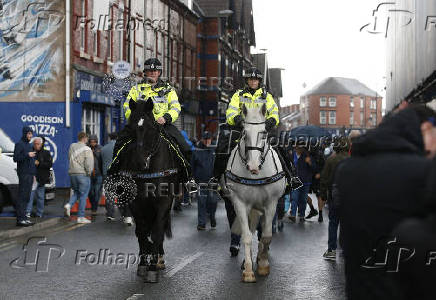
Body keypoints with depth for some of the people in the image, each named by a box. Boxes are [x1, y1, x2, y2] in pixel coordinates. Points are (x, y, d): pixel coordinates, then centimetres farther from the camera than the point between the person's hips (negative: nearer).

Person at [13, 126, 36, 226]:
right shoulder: (19, 144, -5)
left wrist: (34, 174, 20)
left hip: (30, 174, 8)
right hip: (23, 174, -8)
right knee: (22, 196, -9)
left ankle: (24, 217, 12)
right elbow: (15, 158, -14)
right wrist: (27, 155, -23)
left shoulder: (30, 145, 20)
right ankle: (20, 219, -10)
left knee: (27, 197, 8)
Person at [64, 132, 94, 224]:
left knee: (76, 192, 23)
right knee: (83, 195, 2)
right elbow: (89, 163, -17)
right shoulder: (87, 149, -11)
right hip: (83, 174, -6)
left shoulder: (72, 146, 8)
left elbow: (70, 158, 13)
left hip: (72, 173, 6)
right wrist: (89, 172, -3)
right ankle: (81, 217, 3)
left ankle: (69, 204, -3)